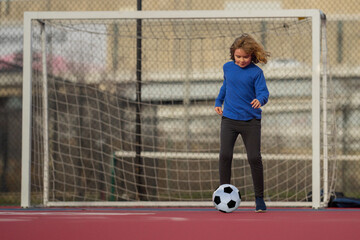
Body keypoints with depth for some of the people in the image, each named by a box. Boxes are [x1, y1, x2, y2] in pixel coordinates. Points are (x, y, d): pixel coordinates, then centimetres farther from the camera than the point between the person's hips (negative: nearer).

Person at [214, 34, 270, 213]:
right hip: (229, 119, 3)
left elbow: (263, 92, -13)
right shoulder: (227, 68, 7)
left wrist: (260, 100, -33)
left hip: (251, 121, -2)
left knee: (254, 158, -6)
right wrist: (218, 101, 26)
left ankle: (259, 198, 9)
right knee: (225, 155, -11)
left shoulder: (256, 72, -5)